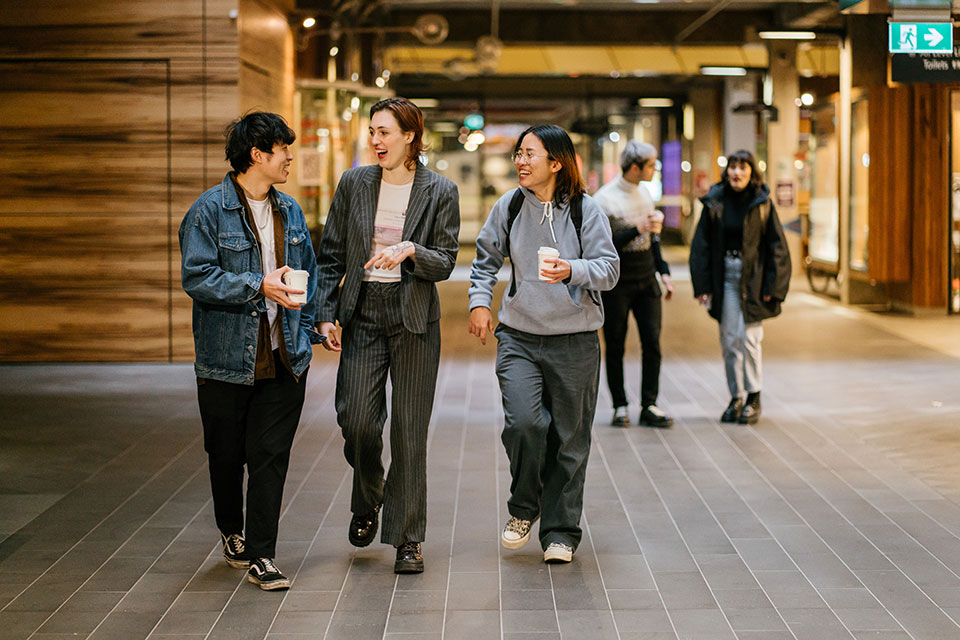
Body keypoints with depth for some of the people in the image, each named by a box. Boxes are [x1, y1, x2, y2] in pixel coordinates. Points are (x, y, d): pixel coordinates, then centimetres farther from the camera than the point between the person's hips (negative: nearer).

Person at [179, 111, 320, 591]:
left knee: (271, 457, -1)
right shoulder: (209, 211, -8)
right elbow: (196, 277, -16)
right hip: (227, 361, -4)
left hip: (283, 360, 4)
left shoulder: (289, 211, 11)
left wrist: (302, 332, 12)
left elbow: (308, 275, 19)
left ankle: (261, 556, 3)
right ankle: (231, 532, 36)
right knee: (227, 455, 12)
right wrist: (259, 285, -22)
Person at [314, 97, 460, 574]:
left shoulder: (440, 192, 0)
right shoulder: (354, 184, 6)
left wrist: (410, 250, -21)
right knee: (358, 421, -7)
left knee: (410, 430, -1)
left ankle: (408, 540, 9)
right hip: (363, 314, 2)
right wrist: (324, 314, 0)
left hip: (415, 319, -2)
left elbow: (444, 264, -1)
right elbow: (330, 255, 9)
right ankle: (366, 501, 25)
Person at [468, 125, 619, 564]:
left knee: (569, 438, 5)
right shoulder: (509, 206, 3)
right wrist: (479, 300, 0)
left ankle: (560, 531, 19)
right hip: (518, 336, 1)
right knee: (523, 422, -17)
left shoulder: (585, 210, -4)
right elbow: (486, 259, 15)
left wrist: (572, 270, -26)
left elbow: (609, 268, -8)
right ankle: (524, 508, 10)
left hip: (574, 341, -1)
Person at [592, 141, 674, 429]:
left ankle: (649, 407, 4)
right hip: (616, 283, -6)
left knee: (652, 342, -1)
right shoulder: (604, 199, -12)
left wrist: (663, 271, 15)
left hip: (646, 279, 6)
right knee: (615, 347, 2)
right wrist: (636, 229, -21)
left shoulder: (643, 192, 10)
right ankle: (620, 407, 12)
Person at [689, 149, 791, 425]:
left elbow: (777, 247, -1)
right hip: (725, 276, 2)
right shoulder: (715, 202, 3)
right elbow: (701, 245, 5)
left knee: (748, 336, -7)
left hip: (753, 276, -2)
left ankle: (754, 397, 7)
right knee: (728, 338, 4)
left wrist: (772, 287, -7)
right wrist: (702, 286, -1)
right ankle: (736, 397, 14)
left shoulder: (762, 203, -2)